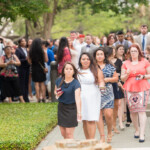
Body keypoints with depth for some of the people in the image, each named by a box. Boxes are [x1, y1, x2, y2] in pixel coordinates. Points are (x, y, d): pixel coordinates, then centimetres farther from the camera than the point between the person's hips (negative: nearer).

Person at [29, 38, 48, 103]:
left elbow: (30, 62, -2)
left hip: (34, 68, 0)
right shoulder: (43, 51, -8)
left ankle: (38, 98, 0)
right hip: (42, 68, 0)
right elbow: (46, 60, -3)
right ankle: (43, 98, 7)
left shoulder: (30, 52, -6)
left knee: (36, 83, 3)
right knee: (42, 83, 10)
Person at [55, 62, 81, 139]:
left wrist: (79, 112, -46)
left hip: (71, 108, -5)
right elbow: (55, 91, 16)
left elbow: (77, 98, -33)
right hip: (61, 107, 5)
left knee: (69, 133, -5)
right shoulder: (59, 80, -4)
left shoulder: (76, 83, -19)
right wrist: (57, 94, -9)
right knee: (63, 133, 11)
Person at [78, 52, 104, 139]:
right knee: (84, 120, 6)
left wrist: (101, 85, -20)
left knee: (91, 120, -11)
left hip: (92, 97, -3)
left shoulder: (96, 70, 3)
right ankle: (87, 140, 14)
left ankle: (92, 140, -11)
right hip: (80, 98, 3)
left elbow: (101, 81, 0)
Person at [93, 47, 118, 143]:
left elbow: (116, 78, 11)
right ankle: (102, 137, 4)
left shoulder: (110, 66, 9)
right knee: (98, 114, -2)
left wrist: (107, 79, -5)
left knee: (108, 114, -9)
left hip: (107, 92, 0)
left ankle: (110, 132, 17)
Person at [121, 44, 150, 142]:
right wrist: (127, 74, -8)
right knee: (132, 111, 3)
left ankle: (142, 134, -10)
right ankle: (137, 130, 19)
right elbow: (122, 78, 12)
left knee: (141, 110, -10)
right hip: (129, 89, 2)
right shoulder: (126, 63, 11)